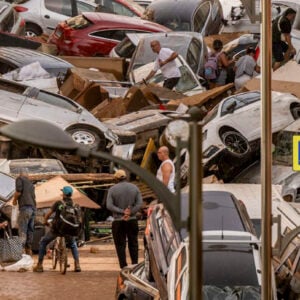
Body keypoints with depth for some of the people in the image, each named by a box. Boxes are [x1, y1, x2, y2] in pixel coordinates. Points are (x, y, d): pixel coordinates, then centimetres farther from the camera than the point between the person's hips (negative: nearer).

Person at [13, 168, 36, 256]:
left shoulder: (19, 179, 3)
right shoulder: (30, 183, 24)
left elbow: (18, 191, -10)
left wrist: (14, 200, 5)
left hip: (25, 207, -7)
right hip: (33, 208, 7)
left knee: (22, 231, -13)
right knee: (30, 231, 9)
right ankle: (29, 250, 9)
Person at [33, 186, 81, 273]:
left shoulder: (58, 203, -7)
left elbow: (48, 214, -4)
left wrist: (45, 221, 16)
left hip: (56, 229, -3)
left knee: (43, 242, 20)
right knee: (73, 245, 31)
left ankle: (39, 265, 16)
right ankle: (77, 265, 13)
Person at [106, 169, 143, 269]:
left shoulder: (112, 189, -4)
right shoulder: (134, 188, 3)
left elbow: (109, 205, -12)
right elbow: (139, 204, -4)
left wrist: (122, 212, -14)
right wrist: (130, 213, -10)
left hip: (118, 221, -2)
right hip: (132, 220, 2)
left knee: (120, 245, 3)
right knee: (133, 244, 14)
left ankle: (124, 267, 0)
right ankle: (135, 265, 11)